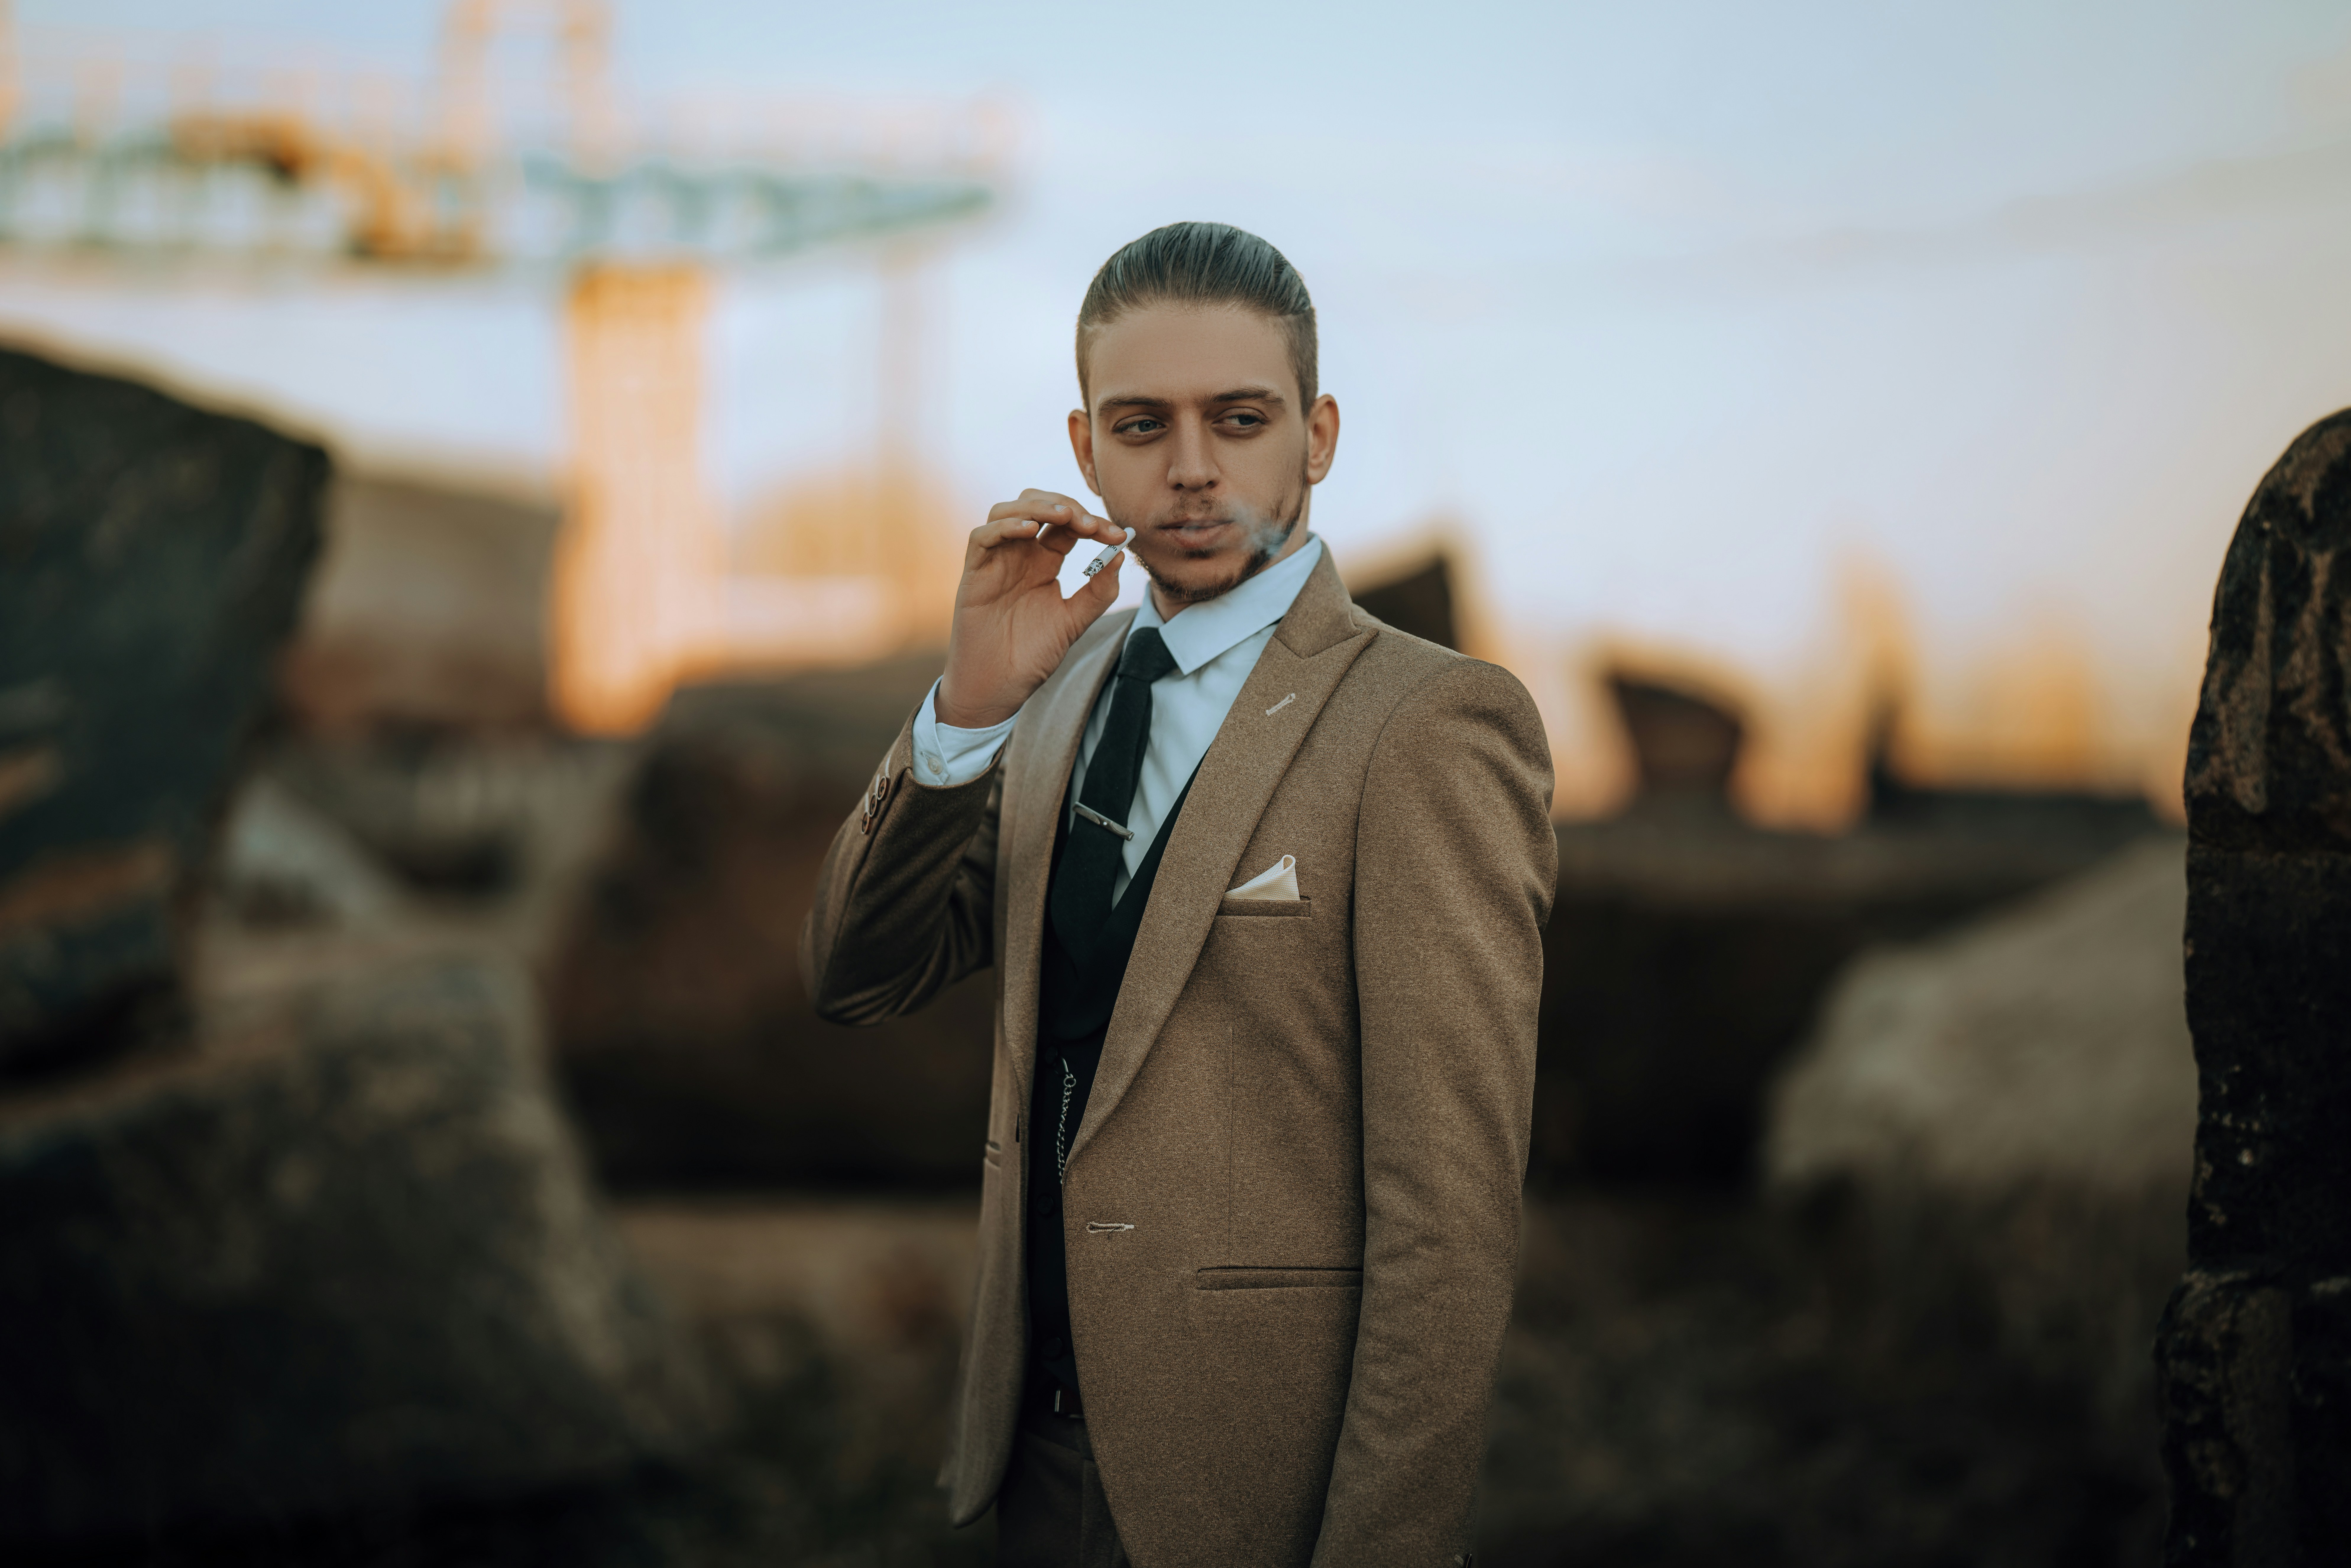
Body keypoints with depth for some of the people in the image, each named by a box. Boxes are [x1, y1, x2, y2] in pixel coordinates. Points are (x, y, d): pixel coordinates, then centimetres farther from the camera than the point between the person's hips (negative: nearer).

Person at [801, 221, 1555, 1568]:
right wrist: (970, 708, -13)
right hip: (1043, 1450, 7)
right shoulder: (1069, 684, 7)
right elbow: (858, 982, 2)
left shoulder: (1432, 725, -17)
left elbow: (1451, 1216, -20)